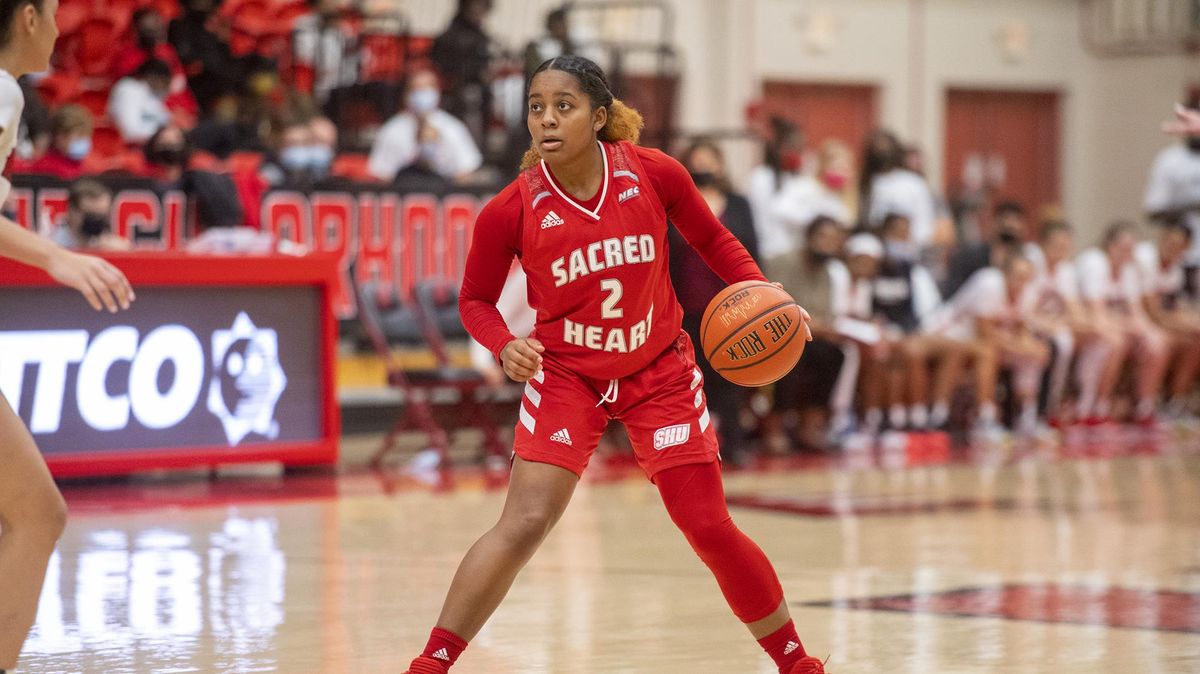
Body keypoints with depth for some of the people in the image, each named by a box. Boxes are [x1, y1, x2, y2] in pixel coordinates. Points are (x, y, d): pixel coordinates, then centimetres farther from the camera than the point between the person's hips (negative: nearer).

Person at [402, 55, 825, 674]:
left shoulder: (654, 174, -14)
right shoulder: (509, 212, -17)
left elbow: (713, 240, 4)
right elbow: (475, 300, -2)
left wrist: (762, 293, -12)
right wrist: (505, 348, -22)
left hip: (659, 373, 1)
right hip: (565, 374, -1)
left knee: (710, 529, 4)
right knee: (523, 524, -16)